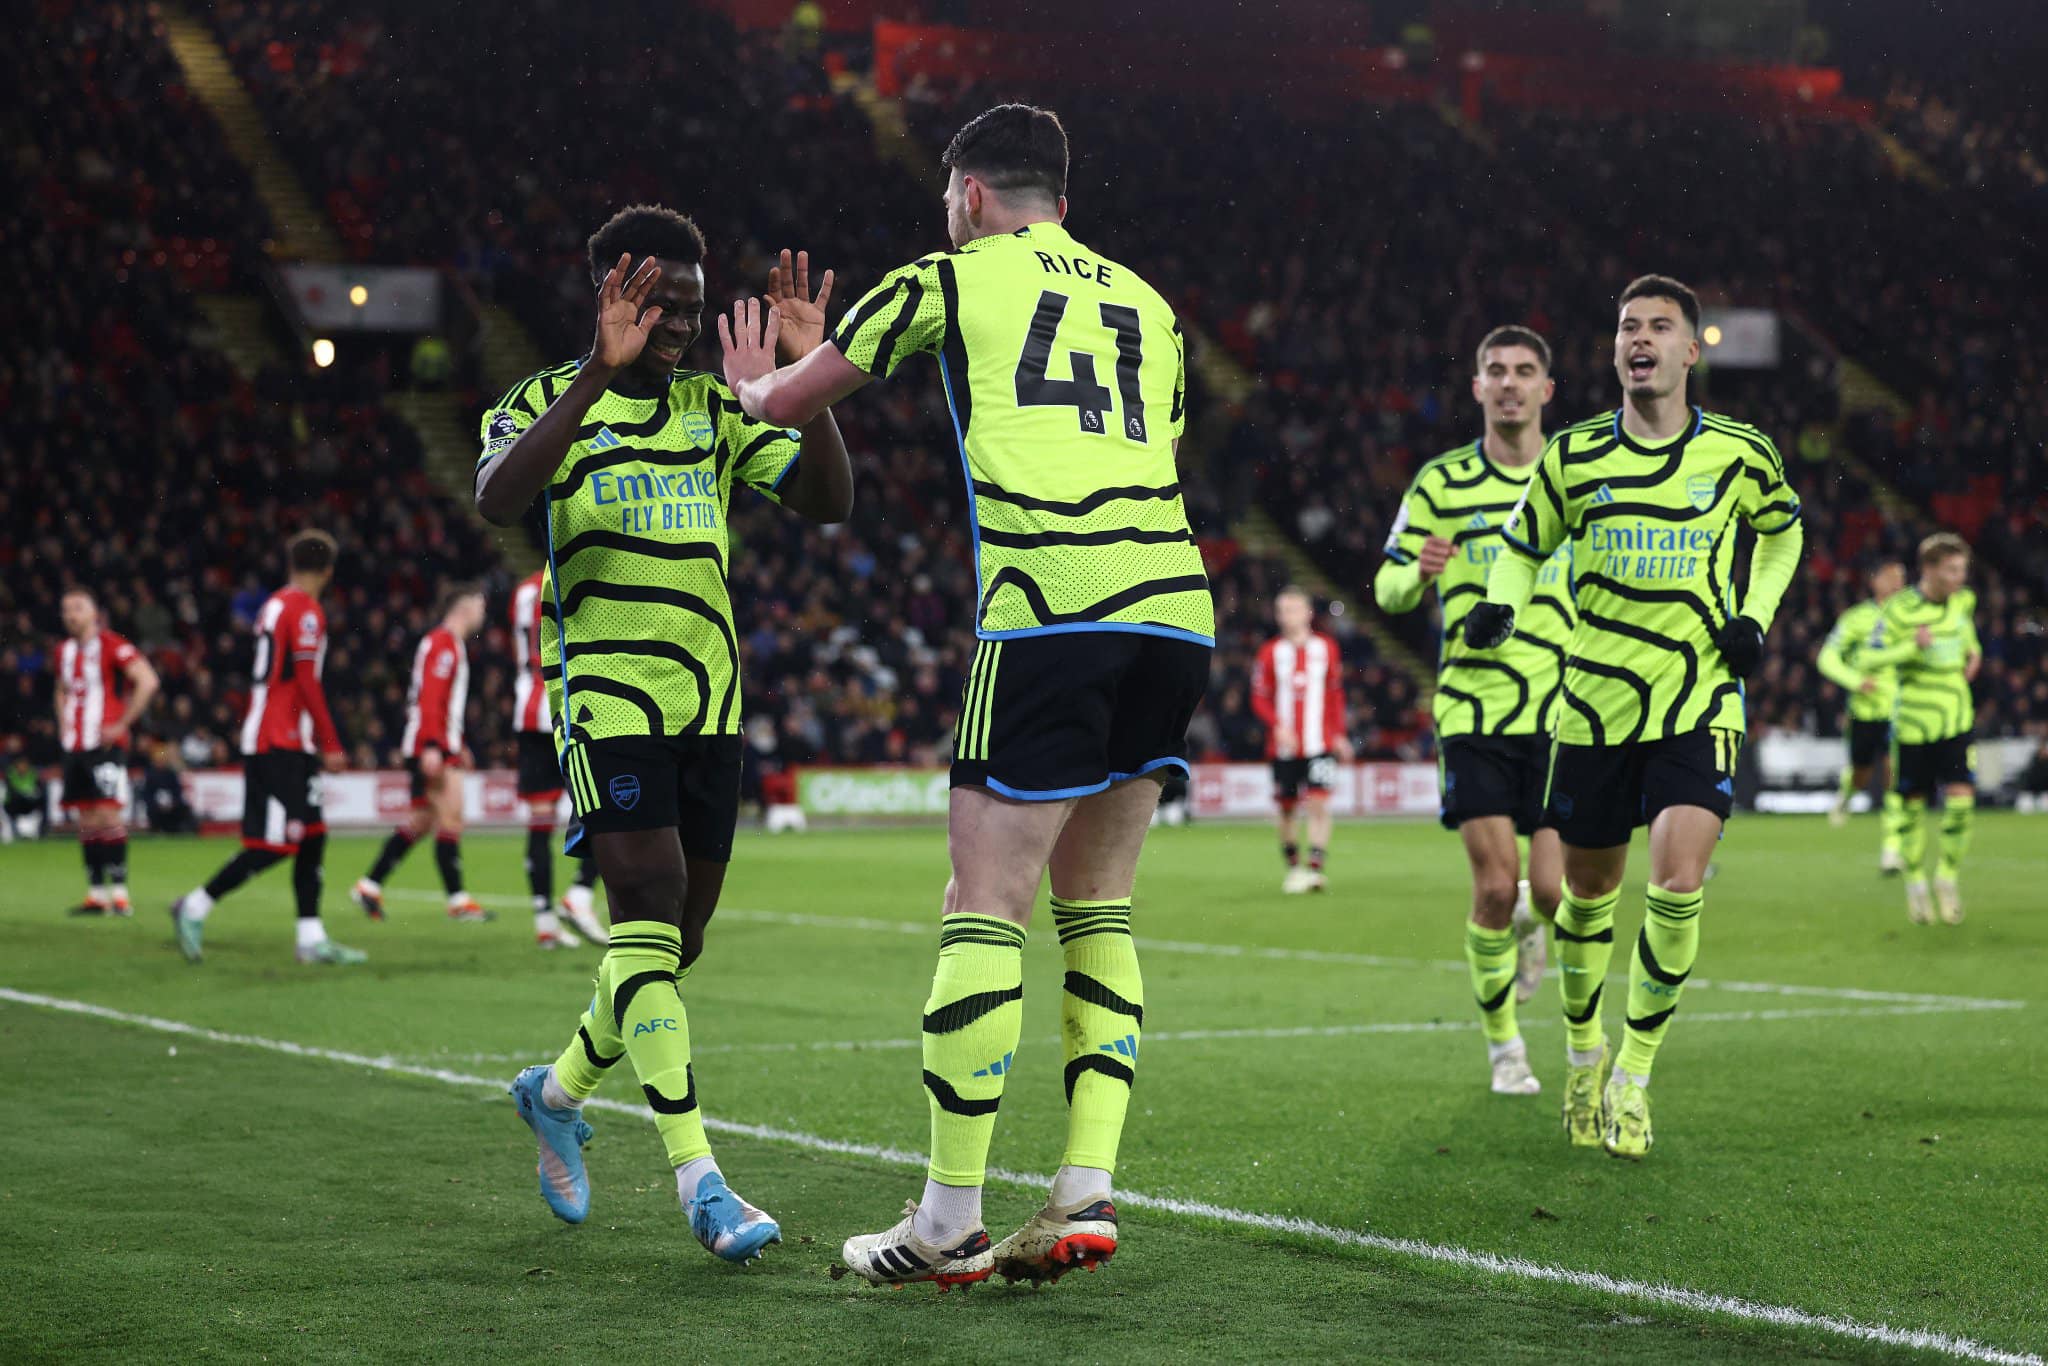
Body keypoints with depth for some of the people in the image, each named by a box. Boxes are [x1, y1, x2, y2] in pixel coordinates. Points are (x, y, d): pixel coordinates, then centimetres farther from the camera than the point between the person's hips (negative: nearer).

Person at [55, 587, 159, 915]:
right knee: (86, 820, 7)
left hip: (105, 744, -7)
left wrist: (122, 724, -15)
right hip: (75, 746, 8)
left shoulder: (111, 645, -9)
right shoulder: (65, 651, 15)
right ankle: (96, 893, 11)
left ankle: (119, 892, -12)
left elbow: (147, 681, -17)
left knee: (108, 813, -13)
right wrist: (64, 725, 16)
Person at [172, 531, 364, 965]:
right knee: (274, 845, -8)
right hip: (281, 745, -9)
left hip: (273, 742, 9)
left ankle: (312, 938, 5)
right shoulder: (305, 611, -12)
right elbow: (308, 684, -17)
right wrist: (331, 745, -13)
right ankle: (194, 907, -2)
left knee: (313, 836, 7)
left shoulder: (274, 605, 16)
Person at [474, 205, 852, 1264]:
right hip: (605, 687, -6)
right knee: (649, 903, -17)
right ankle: (698, 1179, -19)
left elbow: (827, 500, 2)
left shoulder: (716, 409, 13)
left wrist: (808, 377, -12)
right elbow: (496, 500, -23)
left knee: (679, 931, 10)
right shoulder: (549, 401, -1)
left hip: (708, 697, 6)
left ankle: (559, 1090, 35)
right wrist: (599, 373, -30)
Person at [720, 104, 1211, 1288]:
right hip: (1178, 605, 5)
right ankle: (1087, 1196, 7)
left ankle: (951, 1222, -2)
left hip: (1052, 610, -5)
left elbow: (787, 400, 24)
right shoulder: (1147, 305, 25)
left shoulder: (949, 279, 13)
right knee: (1097, 903, 14)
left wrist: (751, 384, 47)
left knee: (988, 905, -2)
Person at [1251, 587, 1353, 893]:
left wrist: (1339, 735, 8)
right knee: (1285, 809, 7)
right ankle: (1293, 866, 24)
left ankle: (1315, 868, -16)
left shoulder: (1326, 648, 5)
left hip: (1320, 744, 0)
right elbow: (1260, 699, 1)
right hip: (1284, 747, 1)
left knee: (1318, 804, -13)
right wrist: (1278, 726, -14)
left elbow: (1335, 695, 13)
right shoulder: (1270, 652, 1)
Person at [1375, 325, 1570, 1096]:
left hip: (1559, 710, 1)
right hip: (1473, 708, -1)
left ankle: (1534, 922, 33)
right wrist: (1420, 570, -17)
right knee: (1495, 885, -8)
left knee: (1554, 889, -6)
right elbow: (1387, 588, 6)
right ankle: (1503, 1045, 11)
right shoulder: (1441, 482, 3)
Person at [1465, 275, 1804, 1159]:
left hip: (1699, 702, -1)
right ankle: (1582, 1056, 35)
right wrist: (1500, 605, -7)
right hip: (1596, 698, 1)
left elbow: (1781, 532, 20)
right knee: (1589, 892, 10)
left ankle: (1633, 1078, -3)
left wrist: (1755, 616, 5)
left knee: (1677, 884, -18)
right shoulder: (1573, 456, 0)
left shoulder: (1739, 453, 0)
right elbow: (1523, 546, 14)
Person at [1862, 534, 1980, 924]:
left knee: (1961, 800, -10)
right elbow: (1871, 659, -14)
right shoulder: (1899, 609, -12)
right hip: (1913, 723, -3)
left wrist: (1973, 651, 9)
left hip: (1957, 720, 3)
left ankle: (1949, 878, 10)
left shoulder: (1963, 600, 4)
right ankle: (1916, 884, 24)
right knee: (1913, 805, 6)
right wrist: (1912, 647, -28)